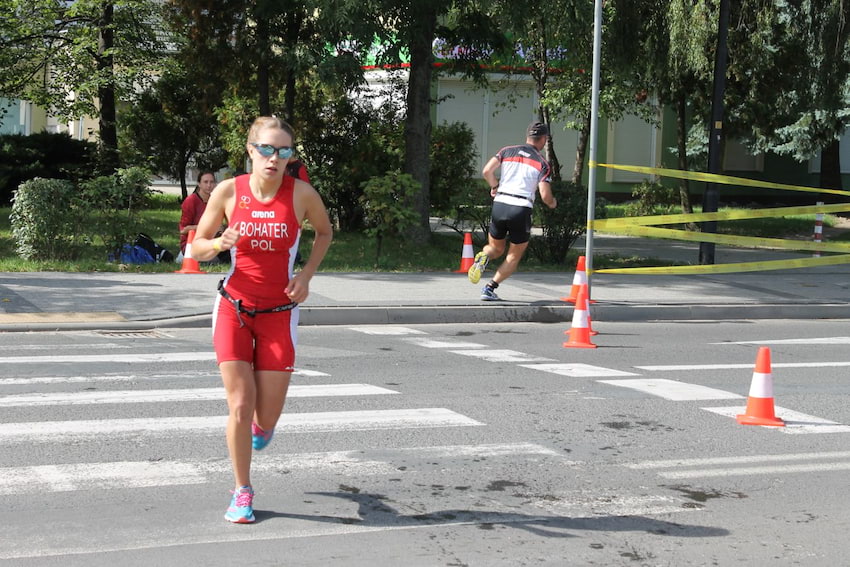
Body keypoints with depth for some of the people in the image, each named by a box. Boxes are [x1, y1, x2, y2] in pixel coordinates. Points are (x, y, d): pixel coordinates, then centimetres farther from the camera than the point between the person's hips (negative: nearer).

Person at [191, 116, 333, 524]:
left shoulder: (301, 194, -8)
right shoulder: (229, 191, -6)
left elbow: (324, 232, 12)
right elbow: (196, 247, 2)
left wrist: (306, 275, -1)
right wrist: (220, 243, -20)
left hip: (279, 313, 0)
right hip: (233, 309, 0)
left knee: (267, 417, 1)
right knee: (240, 406, -8)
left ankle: (261, 427, 41)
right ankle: (242, 492, 12)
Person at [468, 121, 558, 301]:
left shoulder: (507, 151, 10)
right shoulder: (542, 163, 2)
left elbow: (487, 171, -1)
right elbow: (545, 196, -5)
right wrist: (553, 203, 17)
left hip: (499, 205, 3)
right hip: (521, 209, -3)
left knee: (496, 248, 24)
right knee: (514, 257, 13)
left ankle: (483, 257, -10)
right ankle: (490, 288, -1)